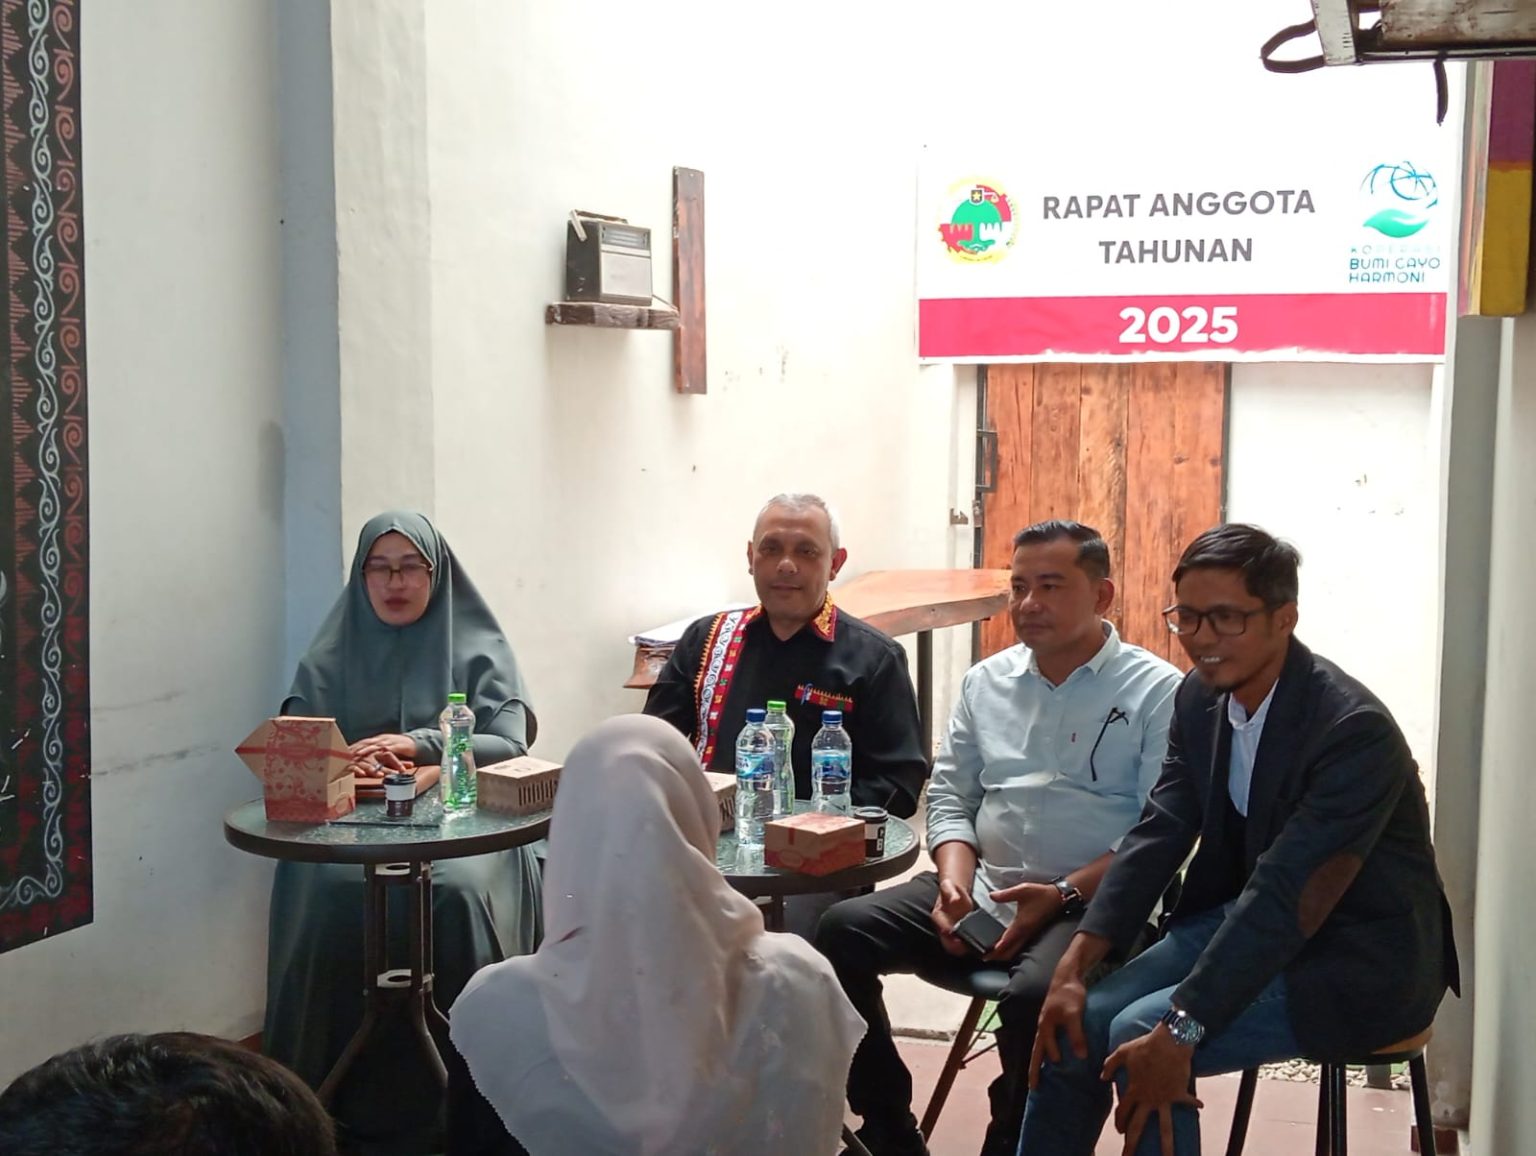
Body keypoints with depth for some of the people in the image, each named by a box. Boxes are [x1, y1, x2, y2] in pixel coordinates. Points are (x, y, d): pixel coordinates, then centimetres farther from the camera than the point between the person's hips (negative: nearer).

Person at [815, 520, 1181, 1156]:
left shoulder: (1155, 690, -4)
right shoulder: (986, 681, 14)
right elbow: (950, 797, 15)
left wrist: (1065, 895, -19)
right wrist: (954, 881, -4)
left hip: (1092, 906, -5)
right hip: (981, 891, 6)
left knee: (1036, 996, -35)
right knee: (843, 931, -13)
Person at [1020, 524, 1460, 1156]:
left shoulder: (1355, 731, -26)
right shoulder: (1200, 697, -2)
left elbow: (1289, 897, -29)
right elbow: (1158, 834, -1)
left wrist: (1179, 1030, -31)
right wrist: (1075, 965, -12)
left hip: (1362, 961, -7)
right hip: (1249, 916, 7)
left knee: (1137, 1036, -22)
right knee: (1078, 1024, -7)